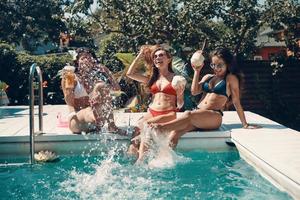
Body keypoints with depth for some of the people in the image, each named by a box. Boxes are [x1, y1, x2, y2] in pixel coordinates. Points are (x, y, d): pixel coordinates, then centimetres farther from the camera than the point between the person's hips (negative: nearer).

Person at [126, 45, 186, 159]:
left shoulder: (176, 79, 5)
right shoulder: (152, 79, 18)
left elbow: (179, 105, 7)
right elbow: (130, 74, 14)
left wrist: (180, 94, -14)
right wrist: (140, 56, 18)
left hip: (169, 114, -5)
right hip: (151, 113, 5)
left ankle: (141, 161, -24)